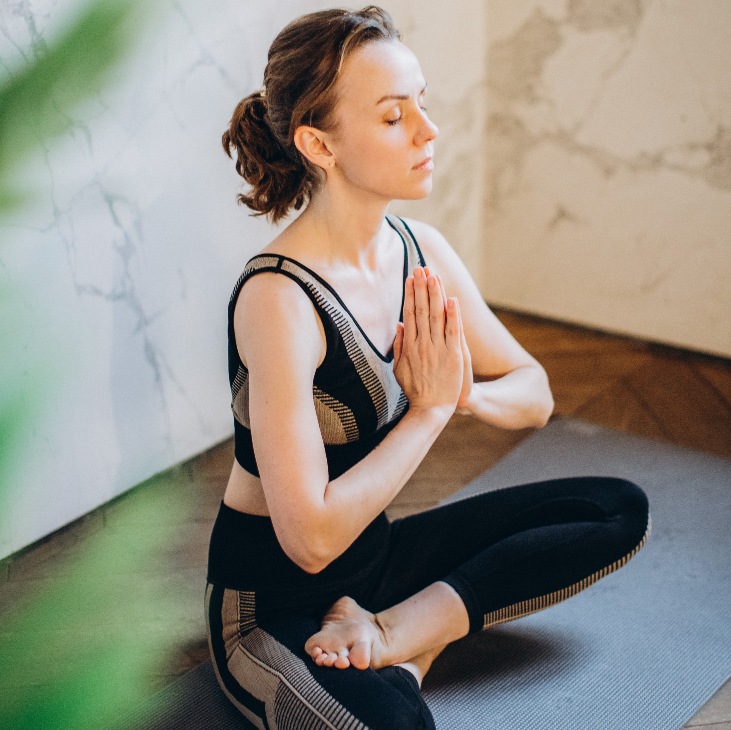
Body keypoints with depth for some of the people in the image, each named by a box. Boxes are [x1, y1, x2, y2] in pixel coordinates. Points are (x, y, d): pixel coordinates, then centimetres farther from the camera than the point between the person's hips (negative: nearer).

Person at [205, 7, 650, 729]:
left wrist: (465, 392, -16)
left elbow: (535, 396, 6)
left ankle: (394, 632, -7)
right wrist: (430, 408, -20)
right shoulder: (279, 298, -25)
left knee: (620, 509, 3)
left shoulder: (419, 250, -2)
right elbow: (311, 538, -27)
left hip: (373, 551, 9)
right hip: (271, 601, -9)